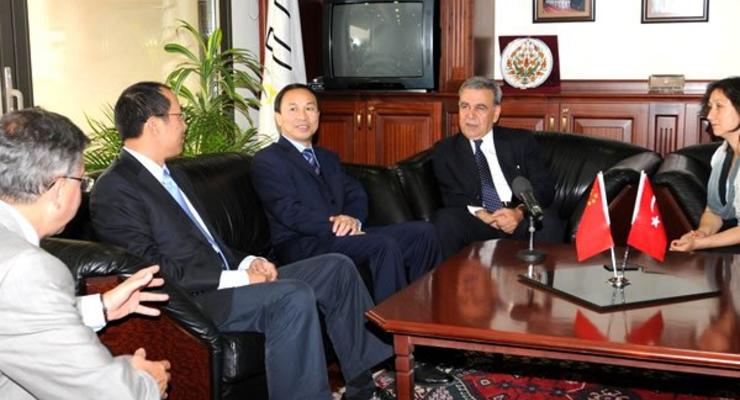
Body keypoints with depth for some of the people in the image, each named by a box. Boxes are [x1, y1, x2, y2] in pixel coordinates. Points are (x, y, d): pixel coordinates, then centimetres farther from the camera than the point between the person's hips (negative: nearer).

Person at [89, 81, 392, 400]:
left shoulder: (173, 177, 19)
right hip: (192, 301, -10)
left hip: (224, 279, 10)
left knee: (337, 267, 4)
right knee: (294, 296, -31)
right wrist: (236, 278, -18)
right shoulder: (115, 190, -12)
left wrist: (247, 263, 3)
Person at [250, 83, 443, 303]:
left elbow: (357, 195, 15)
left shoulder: (328, 158, 26)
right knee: (384, 244, -30)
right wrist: (336, 227, -20)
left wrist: (352, 219, -9)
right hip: (301, 246, -8)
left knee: (423, 232, -7)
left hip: (341, 235, 8)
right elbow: (290, 212, -12)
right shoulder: (267, 161, 0)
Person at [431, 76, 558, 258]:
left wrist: (520, 212, -17)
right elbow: (453, 197, 3)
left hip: (519, 221, 0)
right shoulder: (444, 150, 14)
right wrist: (480, 214, -18)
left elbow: (544, 188, 5)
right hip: (475, 223, 0)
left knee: (549, 222, -31)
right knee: (445, 220, -31)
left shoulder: (521, 141, 13)